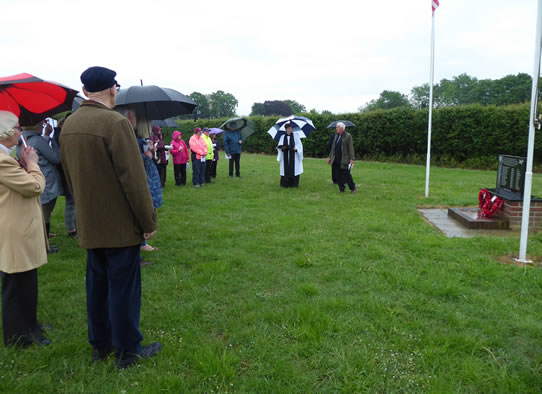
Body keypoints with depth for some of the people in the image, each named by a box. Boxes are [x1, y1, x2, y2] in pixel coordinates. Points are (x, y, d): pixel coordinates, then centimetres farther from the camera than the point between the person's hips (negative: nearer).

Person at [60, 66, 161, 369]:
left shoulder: (69, 125, 6)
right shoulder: (116, 122, -19)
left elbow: (70, 174, 13)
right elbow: (134, 179, -20)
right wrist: (149, 221, -12)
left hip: (90, 224, 8)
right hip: (120, 225, -7)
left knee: (97, 284, 17)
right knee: (124, 287, 4)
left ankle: (100, 344, 31)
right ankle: (128, 350, 18)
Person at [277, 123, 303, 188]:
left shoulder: (295, 136, 3)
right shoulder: (282, 137, 9)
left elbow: (299, 145, 1)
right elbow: (279, 146, 7)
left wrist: (296, 148, -19)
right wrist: (282, 147, -16)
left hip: (293, 155, -1)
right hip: (285, 156, 1)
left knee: (294, 169, -4)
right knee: (285, 169, -2)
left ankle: (294, 184, 3)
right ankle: (285, 184, 5)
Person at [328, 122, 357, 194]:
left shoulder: (348, 136, -6)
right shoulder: (336, 136, 14)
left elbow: (351, 148, -10)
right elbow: (333, 147, 20)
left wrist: (351, 159, -16)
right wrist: (330, 157, 18)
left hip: (344, 160, -6)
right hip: (337, 160, 6)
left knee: (346, 174, -4)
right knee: (340, 175, 9)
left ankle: (353, 188, 8)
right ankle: (341, 189, 18)